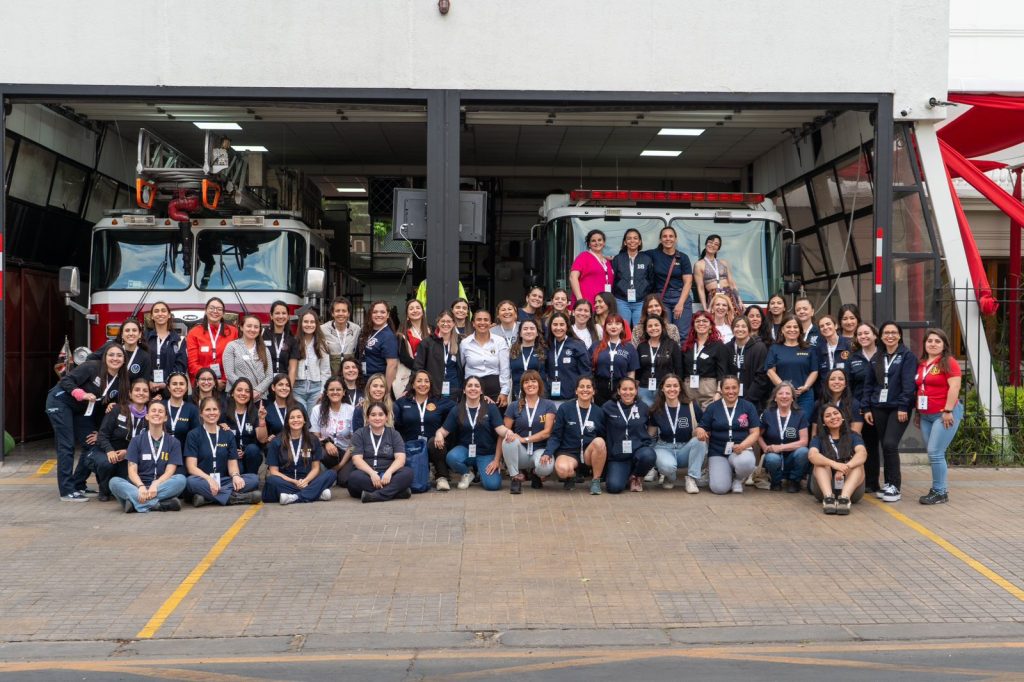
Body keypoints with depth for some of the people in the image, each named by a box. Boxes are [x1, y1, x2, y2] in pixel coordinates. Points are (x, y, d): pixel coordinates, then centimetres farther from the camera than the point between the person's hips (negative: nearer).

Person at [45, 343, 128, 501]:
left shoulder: (121, 381, -4)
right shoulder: (92, 367, -21)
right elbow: (66, 380, -20)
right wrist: (82, 394, -33)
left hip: (82, 411, 7)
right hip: (61, 402, -7)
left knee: (92, 445, 2)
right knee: (67, 446, -11)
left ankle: (78, 486, 16)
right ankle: (67, 491, -10)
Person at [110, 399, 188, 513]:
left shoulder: (173, 442, 8)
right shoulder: (136, 441, 9)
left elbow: (170, 471, -3)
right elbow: (132, 470, -2)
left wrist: (155, 485, -25)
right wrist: (141, 487, -24)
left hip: (162, 486, 0)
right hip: (138, 486, 0)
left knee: (181, 479, -30)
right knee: (114, 482, -28)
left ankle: (136, 502, -36)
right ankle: (160, 504, -40)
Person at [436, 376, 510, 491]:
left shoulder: (491, 408, 0)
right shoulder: (457, 411, 5)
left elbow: (500, 429, -10)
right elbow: (444, 430, 2)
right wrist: (439, 434, -24)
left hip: (486, 453, -1)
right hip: (465, 449, 1)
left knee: (492, 485, -23)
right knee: (452, 457, -34)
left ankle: (481, 470, 15)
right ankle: (467, 474, 2)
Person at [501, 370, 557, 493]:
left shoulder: (548, 405, 2)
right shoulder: (514, 406, 4)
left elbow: (547, 432, -6)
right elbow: (504, 432, 3)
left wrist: (525, 439, -16)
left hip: (540, 450, -1)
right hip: (520, 453, 1)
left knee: (546, 467, -35)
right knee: (509, 440, -33)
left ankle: (536, 474, 7)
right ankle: (516, 477, -11)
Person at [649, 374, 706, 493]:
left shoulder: (691, 406, -5)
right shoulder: (657, 410, -1)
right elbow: (650, 434, 8)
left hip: (686, 449, 1)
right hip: (664, 448, -1)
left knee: (700, 441, -31)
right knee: (667, 465, -36)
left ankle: (691, 478, -15)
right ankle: (670, 478, 3)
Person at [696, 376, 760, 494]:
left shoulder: (748, 406, 5)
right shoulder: (712, 408, 8)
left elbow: (755, 432, 1)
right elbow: (702, 428, 8)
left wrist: (742, 446, -19)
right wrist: (700, 431, -19)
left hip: (741, 449, 0)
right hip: (717, 452, 0)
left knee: (745, 462, -38)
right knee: (719, 488, -22)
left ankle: (738, 479, 0)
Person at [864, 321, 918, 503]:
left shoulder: (907, 356, -2)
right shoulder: (876, 358, 14)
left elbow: (908, 383, -10)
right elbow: (869, 384, 15)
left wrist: (903, 406, -17)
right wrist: (867, 408, 8)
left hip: (899, 408, -5)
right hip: (879, 408, 5)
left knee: (890, 444, -15)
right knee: (885, 446, 7)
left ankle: (895, 486, -7)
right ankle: (888, 483, 17)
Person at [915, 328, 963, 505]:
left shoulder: (948, 362, -7)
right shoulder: (921, 364, 14)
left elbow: (954, 387, -16)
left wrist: (948, 411, -20)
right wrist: (918, 412, 20)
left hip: (944, 415, -7)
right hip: (926, 416, 7)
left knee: (935, 453, -10)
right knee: (934, 454, 9)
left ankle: (940, 492, -2)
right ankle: (940, 487, 18)